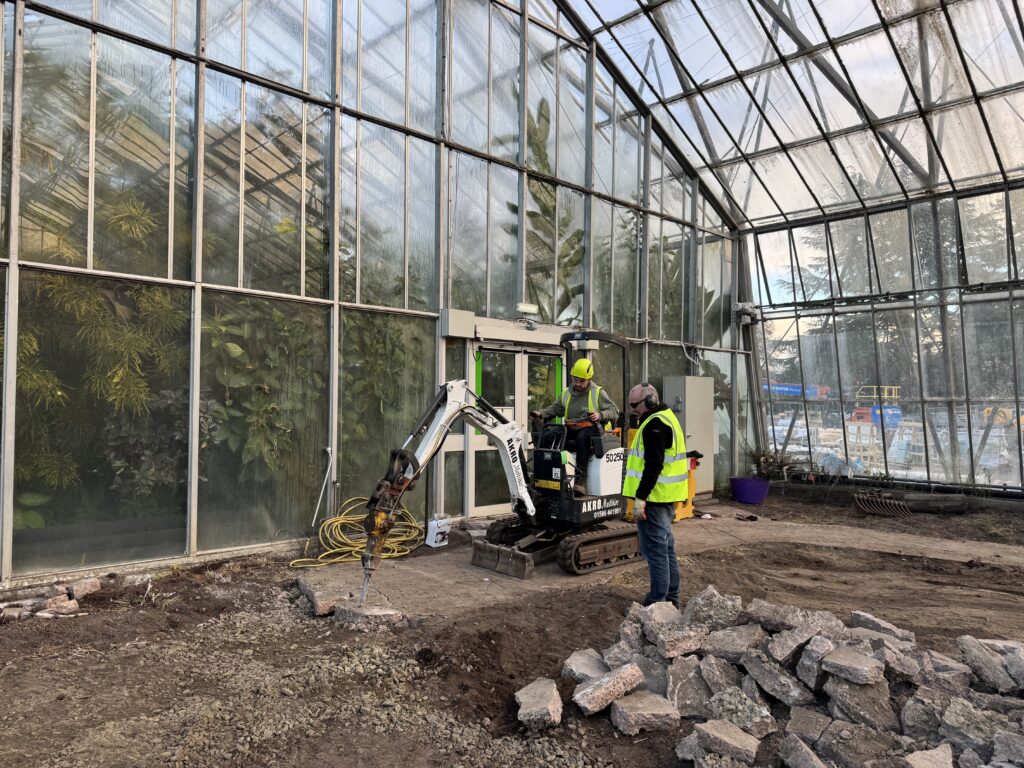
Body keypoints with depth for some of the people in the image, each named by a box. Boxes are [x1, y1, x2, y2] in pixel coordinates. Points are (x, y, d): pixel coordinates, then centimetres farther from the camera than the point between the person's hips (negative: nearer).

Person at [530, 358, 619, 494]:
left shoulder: (598, 393, 3)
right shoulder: (566, 393, 17)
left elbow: (614, 412, 0)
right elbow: (555, 408, 25)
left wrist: (600, 415, -20)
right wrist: (541, 414, 7)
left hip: (591, 430, -5)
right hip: (570, 431, 5)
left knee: (582, 438, -40)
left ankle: (581, 480, -40)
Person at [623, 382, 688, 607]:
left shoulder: (655, 424, -16)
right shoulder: (666, 418, 17)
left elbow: (653, 465, -24)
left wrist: (640, 497, -24)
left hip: (654, 497, -11)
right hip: (666, 496, 11)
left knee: (655, 549, -6)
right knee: (666, 547, 17)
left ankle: (657, 603, -1)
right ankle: (671, 599, 26)